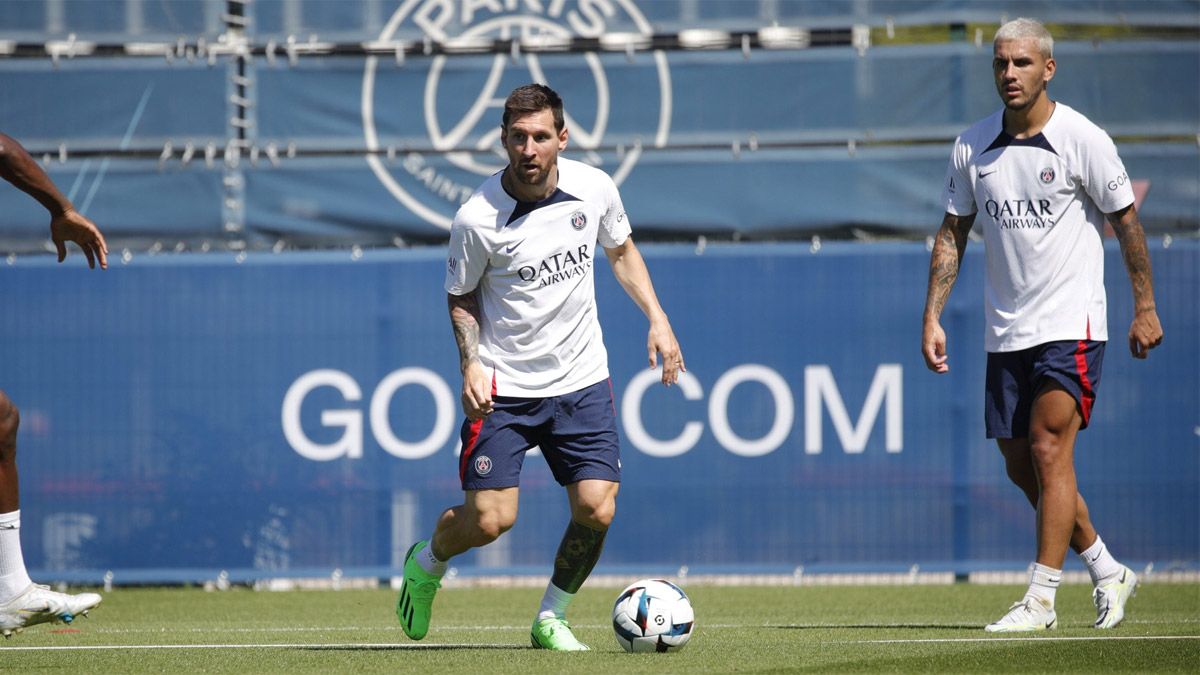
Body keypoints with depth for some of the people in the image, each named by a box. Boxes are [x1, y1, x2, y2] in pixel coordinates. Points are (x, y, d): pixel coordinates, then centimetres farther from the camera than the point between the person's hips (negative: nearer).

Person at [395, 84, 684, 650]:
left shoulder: (595, 189, -6)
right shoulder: (476, 219, -16)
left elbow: (621, 251, 14)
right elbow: (461, 298, -1)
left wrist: (658, 319, 5)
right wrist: (471, 364, -16)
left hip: (581, 381, 3)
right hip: (502, 387, -3)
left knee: (596, 510, -10)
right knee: (490, 519, -10)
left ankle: (551, 618, 15)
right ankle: (426, 562, 25)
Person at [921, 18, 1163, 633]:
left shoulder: (1083, 140, -8)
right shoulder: (971, 147, 4)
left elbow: (1126, 221, -1)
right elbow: (952, 233, 11)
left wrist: (1145, 308, -1)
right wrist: (932, 316, 4)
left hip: (1070, 324, -6)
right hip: (1005, 331, 6)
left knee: (1049, 450, -15)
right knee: (1022, 467, 8)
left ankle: (1041, 598, -13)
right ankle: (1108, 573, 25)